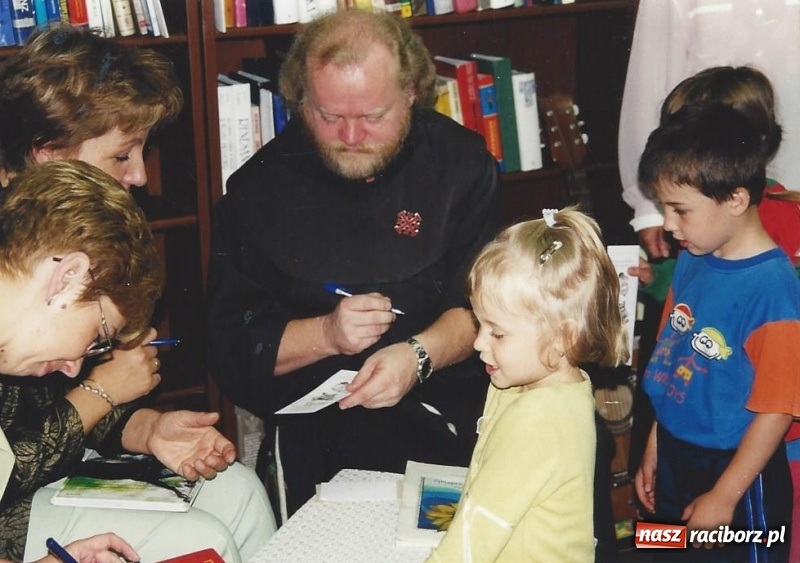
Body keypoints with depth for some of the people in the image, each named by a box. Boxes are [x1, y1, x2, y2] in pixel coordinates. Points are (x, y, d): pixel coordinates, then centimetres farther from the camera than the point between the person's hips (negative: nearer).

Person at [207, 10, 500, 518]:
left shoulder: (461, 161, 3)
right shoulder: (260, 186, 2)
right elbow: (231, 347, 1)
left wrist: (419, 354, -20)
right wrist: (326, 335, -16)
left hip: (450, 401, 2)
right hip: (317, 426, -1)